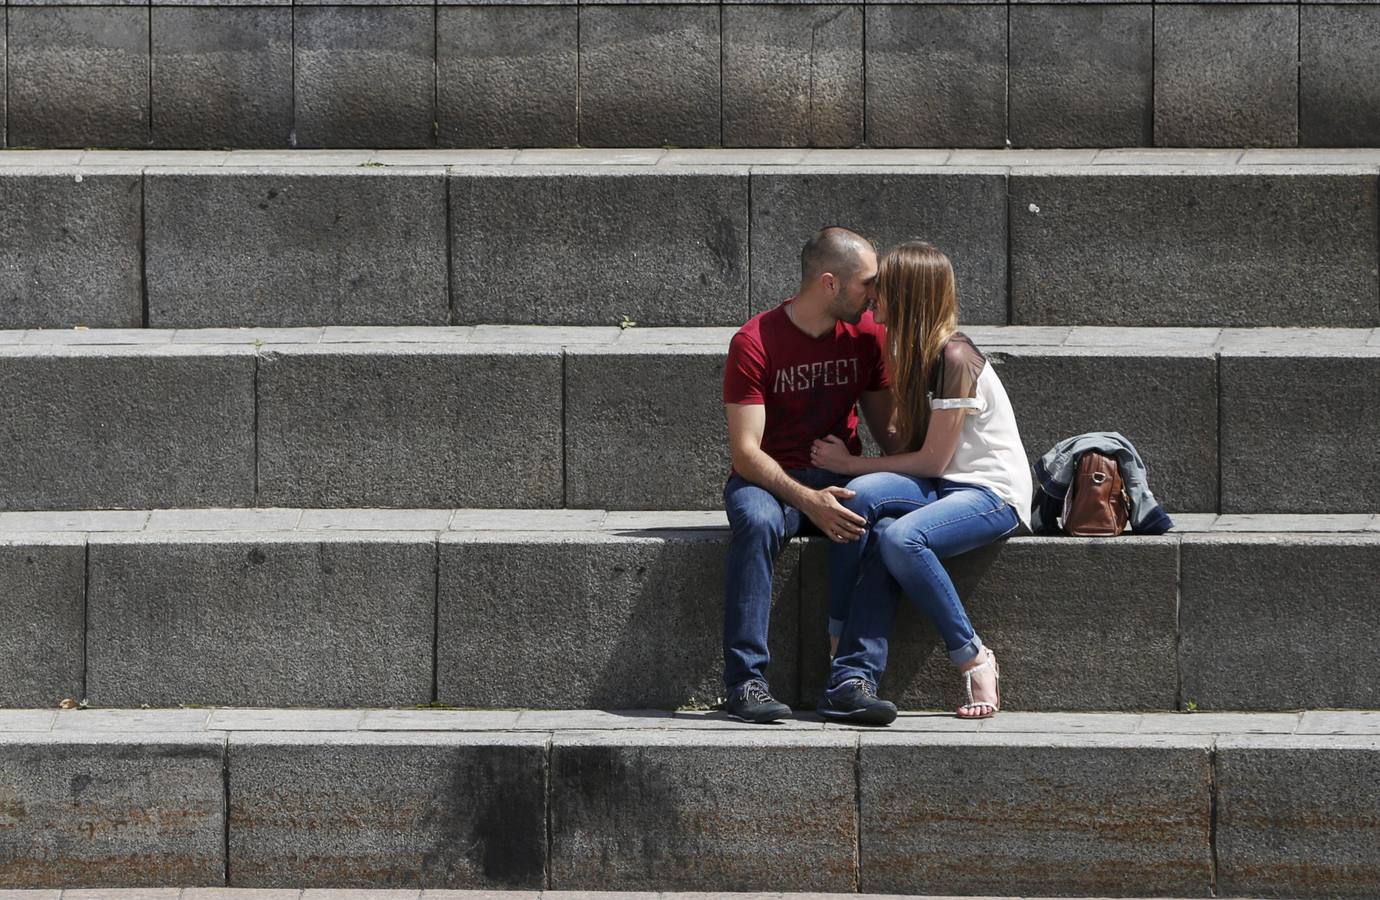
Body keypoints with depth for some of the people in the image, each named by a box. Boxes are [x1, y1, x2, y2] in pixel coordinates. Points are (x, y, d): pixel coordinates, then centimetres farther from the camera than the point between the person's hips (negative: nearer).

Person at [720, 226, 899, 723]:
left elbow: (886, 426, 11)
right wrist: (807, 501, -32)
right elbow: (745, 451, -17)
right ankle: (746, 681, -38)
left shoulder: (867, 334, 4)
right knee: (757, 522, -38)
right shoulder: (756, 342, -11)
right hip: (770, 479, -3)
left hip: (843, 479, 3)